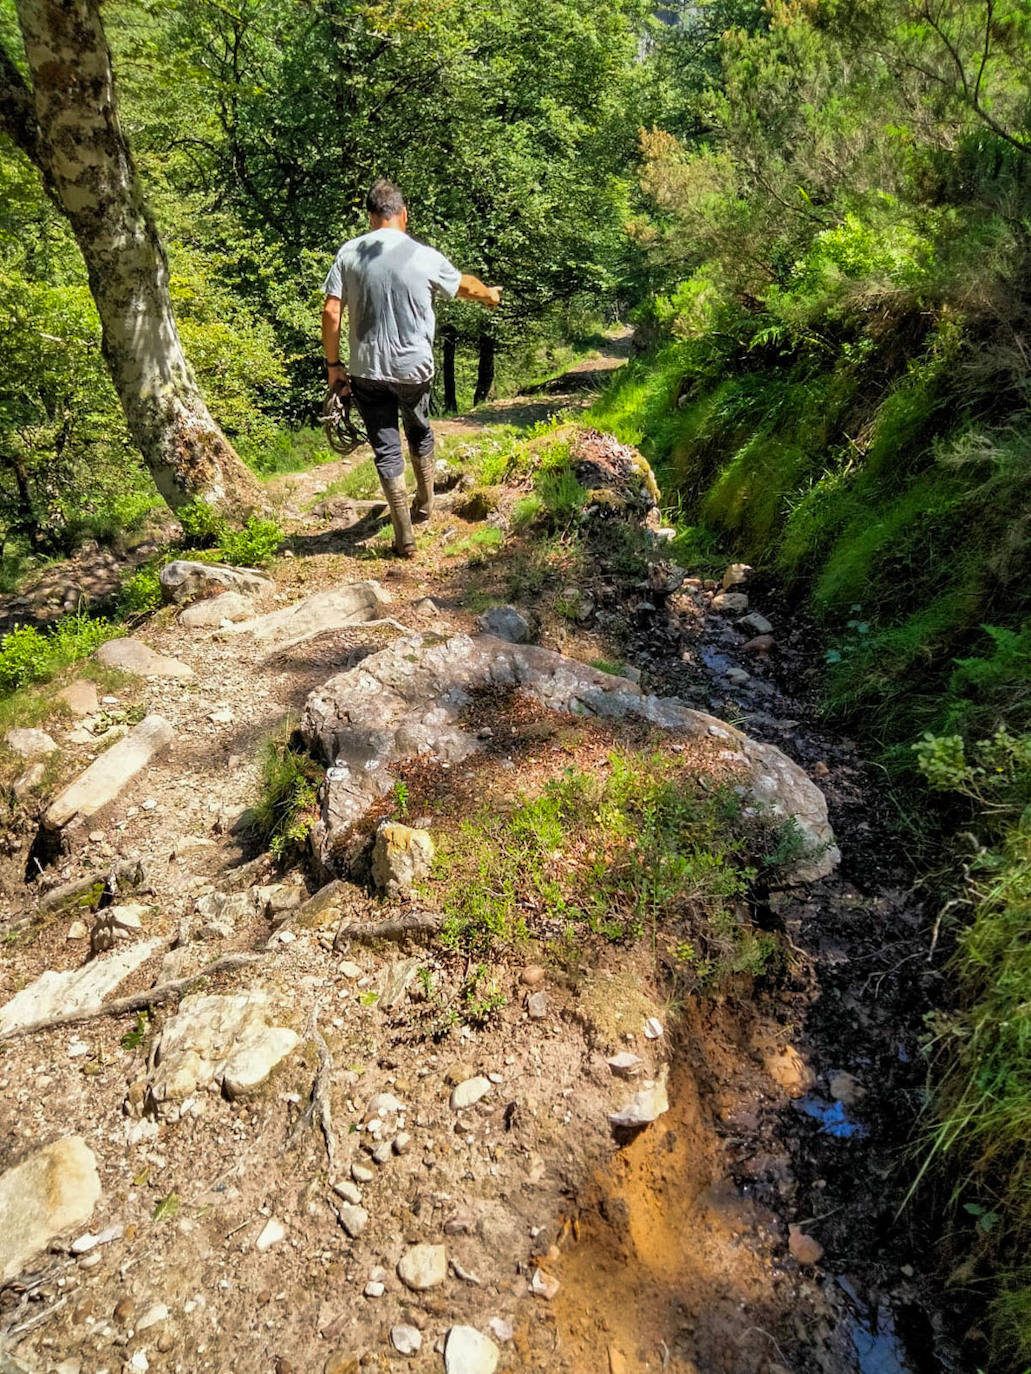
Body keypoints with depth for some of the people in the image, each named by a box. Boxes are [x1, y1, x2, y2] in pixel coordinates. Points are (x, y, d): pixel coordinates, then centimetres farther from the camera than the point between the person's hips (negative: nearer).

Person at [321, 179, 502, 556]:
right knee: (419, 431, 25)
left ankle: (404, 537, 5)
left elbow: (331, 312, -6)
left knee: (385, 448, 6)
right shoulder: (424, 257, -4)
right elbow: (466, 285, 14)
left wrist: (333, 364, 4)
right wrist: (490, 294, 35)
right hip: (413, 367, 0)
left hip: (366, 370, 0)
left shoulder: (348, 254, -2)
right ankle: (425, 502, 42)